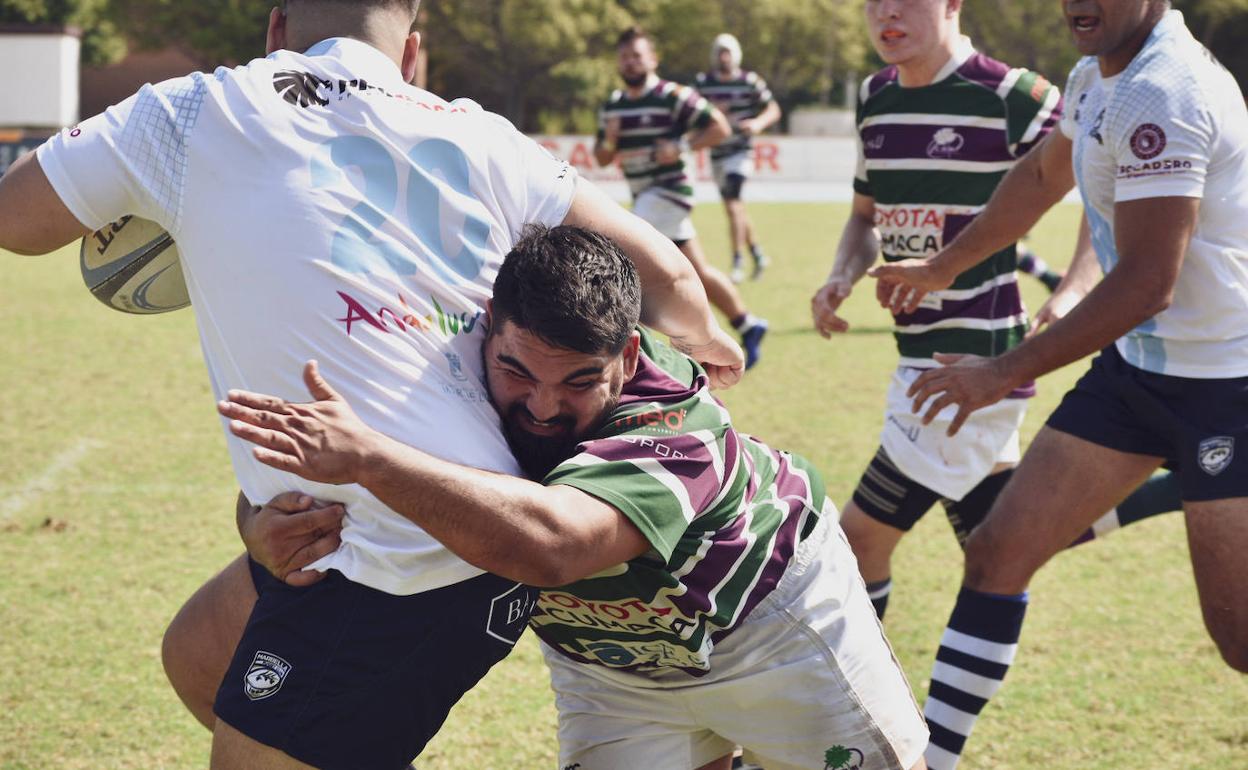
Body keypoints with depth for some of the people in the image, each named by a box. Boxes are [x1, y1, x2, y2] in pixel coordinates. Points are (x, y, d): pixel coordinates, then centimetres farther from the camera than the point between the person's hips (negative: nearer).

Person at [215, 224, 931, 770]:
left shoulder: (676, 433, -44)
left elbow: (548, 542, -64)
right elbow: (278, 465, -21)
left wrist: (369, 457, -72)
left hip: (763, 610, -4)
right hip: (604, 657, 4)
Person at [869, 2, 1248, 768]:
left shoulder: (1160, 94, -24)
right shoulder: (1099, 76, 7)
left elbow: (1147, 281, -27)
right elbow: (1043, 175, 27)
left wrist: (1007, 371, -20)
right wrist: (944, 266, 38)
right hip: (1137, 366, 9)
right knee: (998, 553, 6)